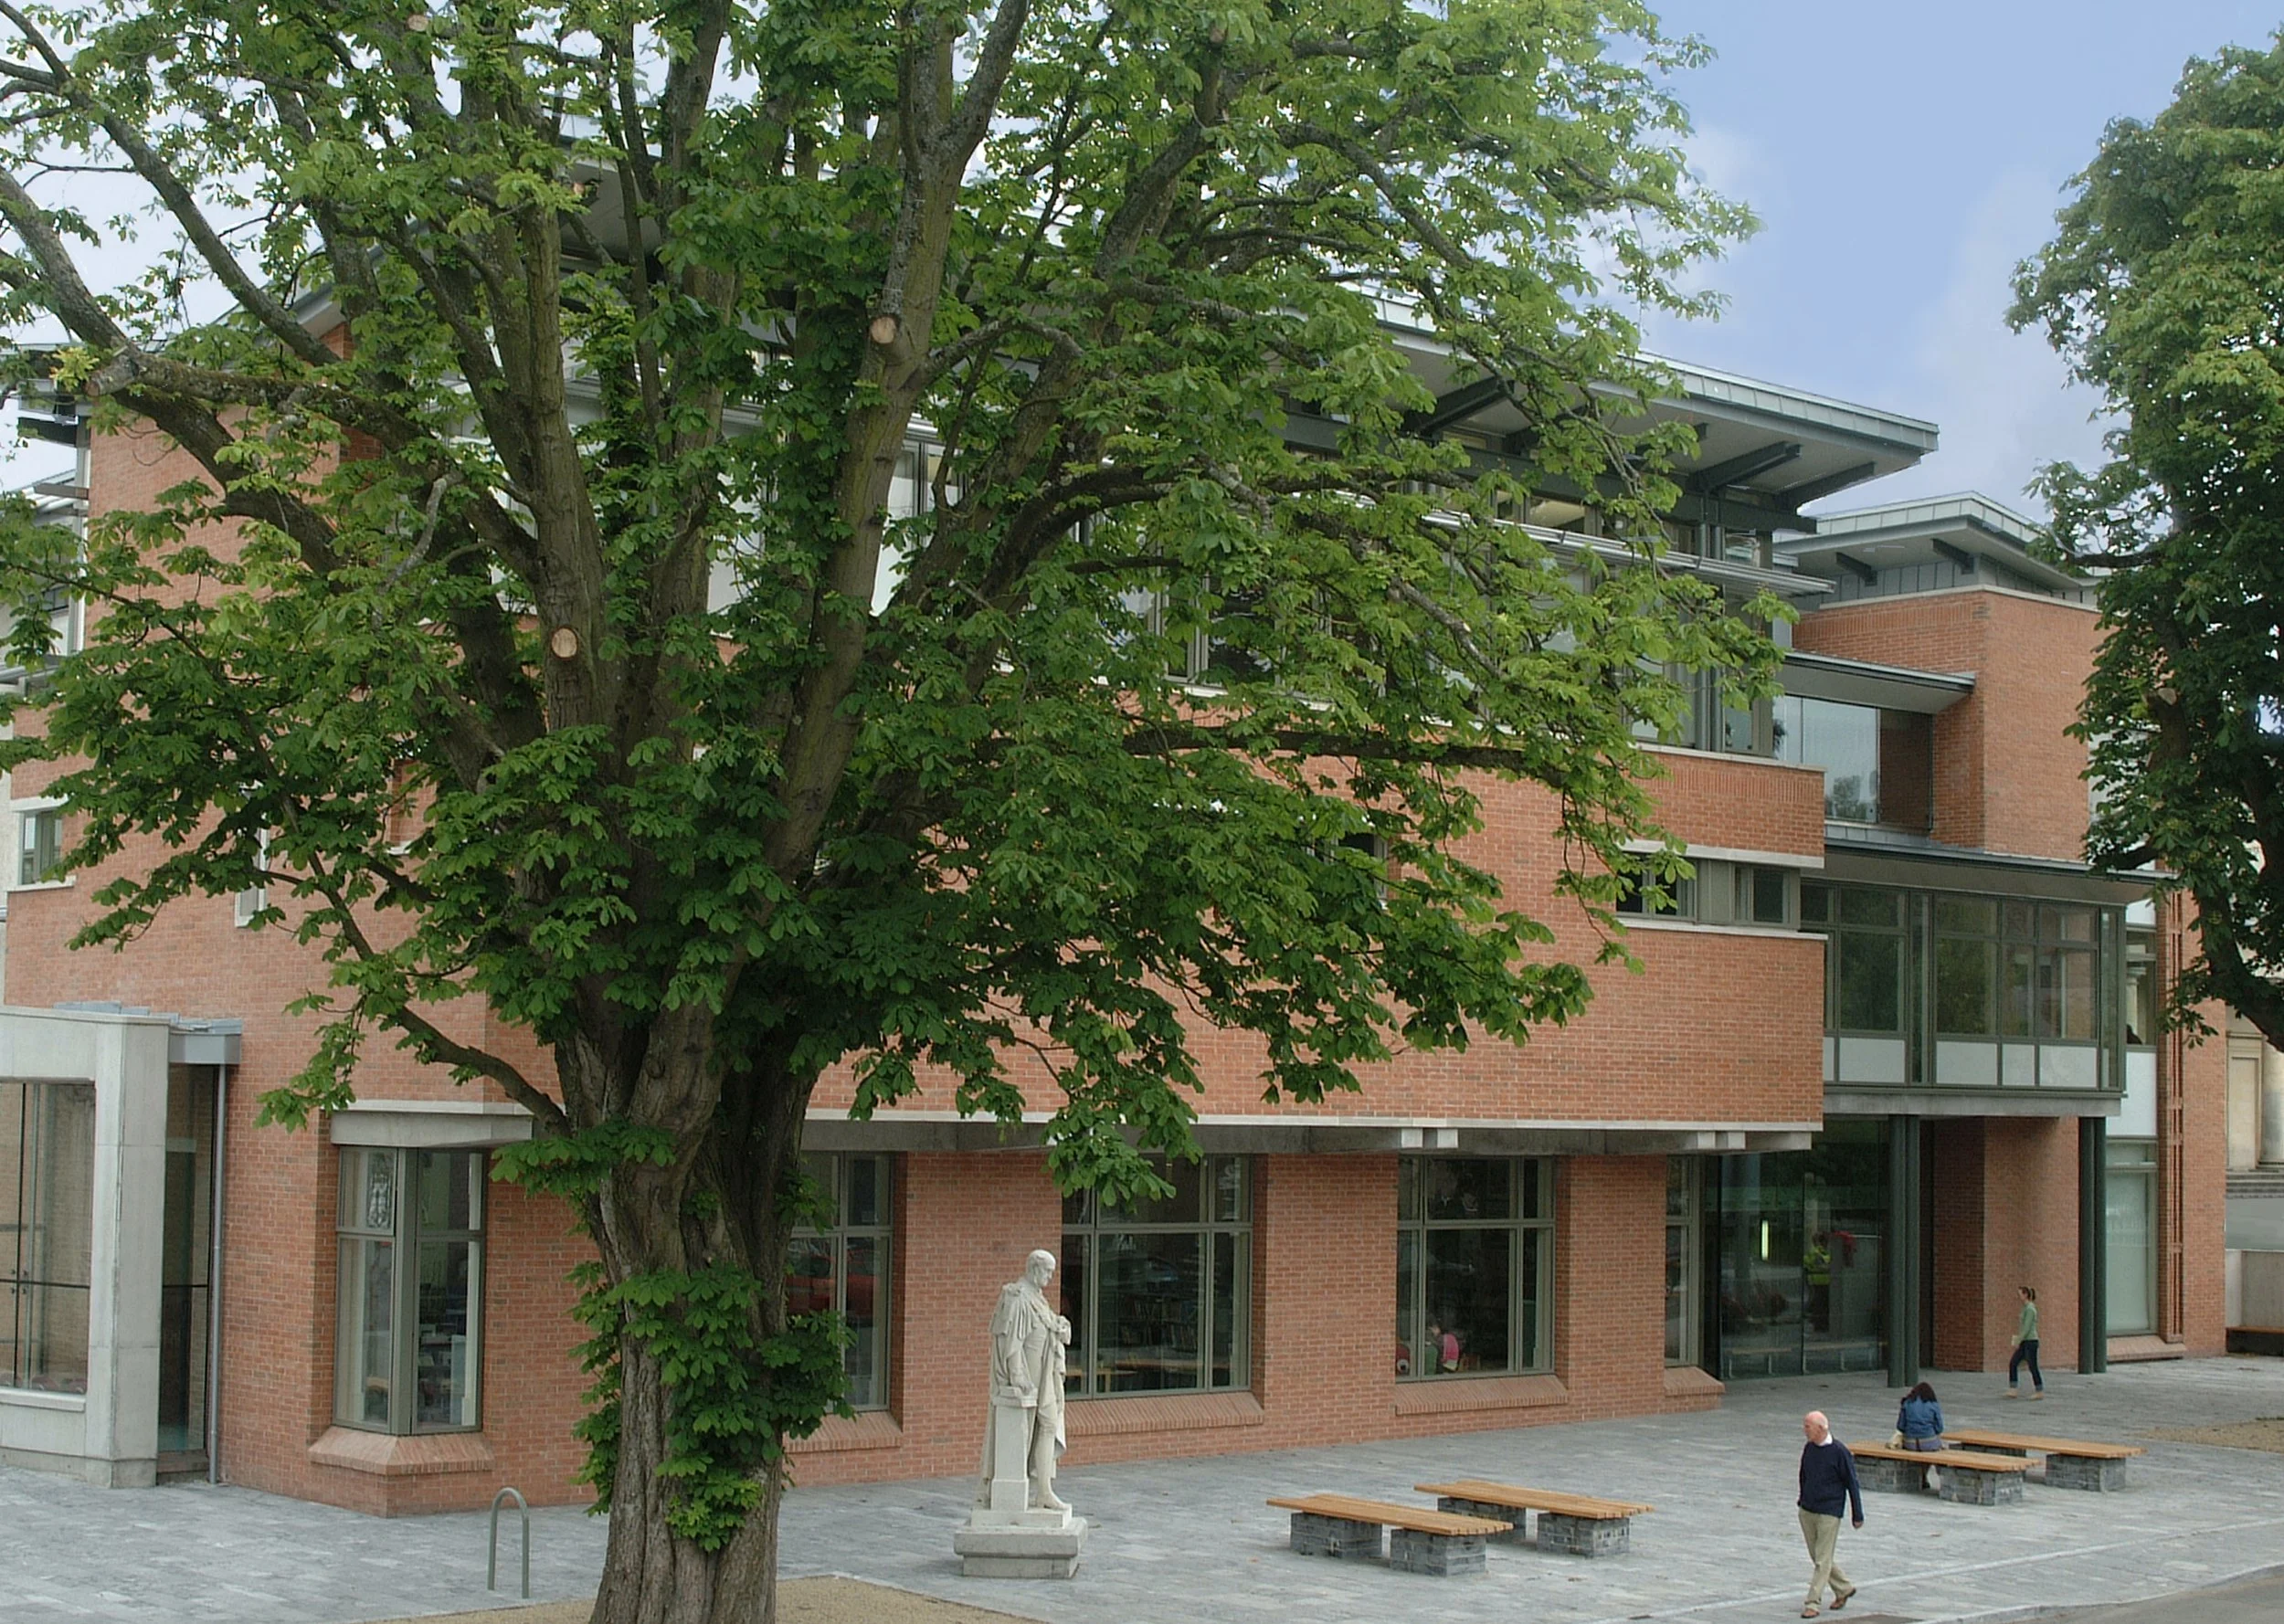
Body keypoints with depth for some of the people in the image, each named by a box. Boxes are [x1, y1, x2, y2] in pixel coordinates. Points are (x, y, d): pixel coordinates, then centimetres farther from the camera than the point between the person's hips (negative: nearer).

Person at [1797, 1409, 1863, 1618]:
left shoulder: (1839, 1452, -14)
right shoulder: (1808, 1448, 3)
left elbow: (1852, 1484, -8)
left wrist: (1857, 1515, -6)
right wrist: (1802, 1501, 23)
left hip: (1829, 1513, -7)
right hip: (1807, 1511, 7)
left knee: (1822, 1560, -3)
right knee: (1817, 1557, 14)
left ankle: (1813, 1603, -1)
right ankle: (1843, 1588, 31)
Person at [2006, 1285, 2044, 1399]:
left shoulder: (2030, 1309, -16)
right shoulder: (2027, 1308, 14)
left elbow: (2027, 1327, -20)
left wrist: (2019, 1341, -18)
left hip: (2030, 1342, -10)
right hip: (2025, 1342, 10)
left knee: (2032, 1367, -1)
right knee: (2013, 1364, 4)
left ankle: (2040, 1392, 10)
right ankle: (2013, 1391, 1)